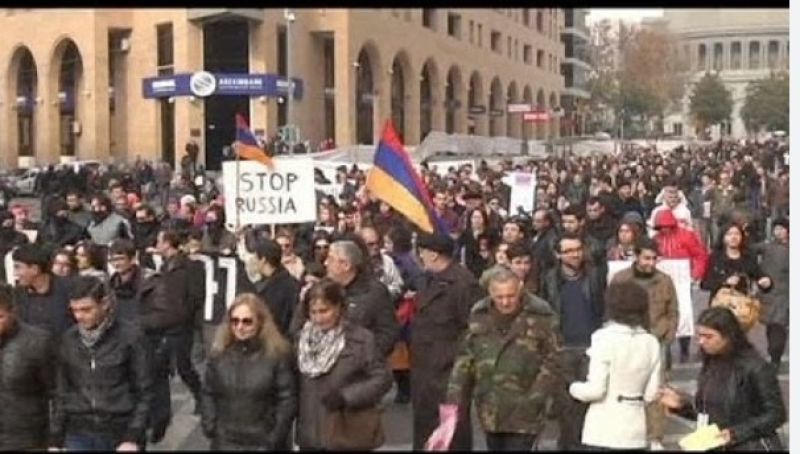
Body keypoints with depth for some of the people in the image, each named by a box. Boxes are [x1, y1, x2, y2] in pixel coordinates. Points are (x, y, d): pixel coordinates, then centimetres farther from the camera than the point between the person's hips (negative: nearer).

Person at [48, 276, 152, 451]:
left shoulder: (130, 337, -7)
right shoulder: (68, 340, 3)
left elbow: (143, 392, -6)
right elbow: (61, 393, 9)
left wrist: (133, 438, -12)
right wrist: (56, 440, 7)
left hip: (120, 434, -3)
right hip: (78, 436, 3)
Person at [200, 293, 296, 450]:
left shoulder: (278, 354, -8)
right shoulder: (219, 354, 3)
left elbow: (287, 399, -8)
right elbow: (207, 394, 8)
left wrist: (275, 438, -11)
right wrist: (210, 428, -2)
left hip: (262, 442, -3)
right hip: (224, 441, 3)